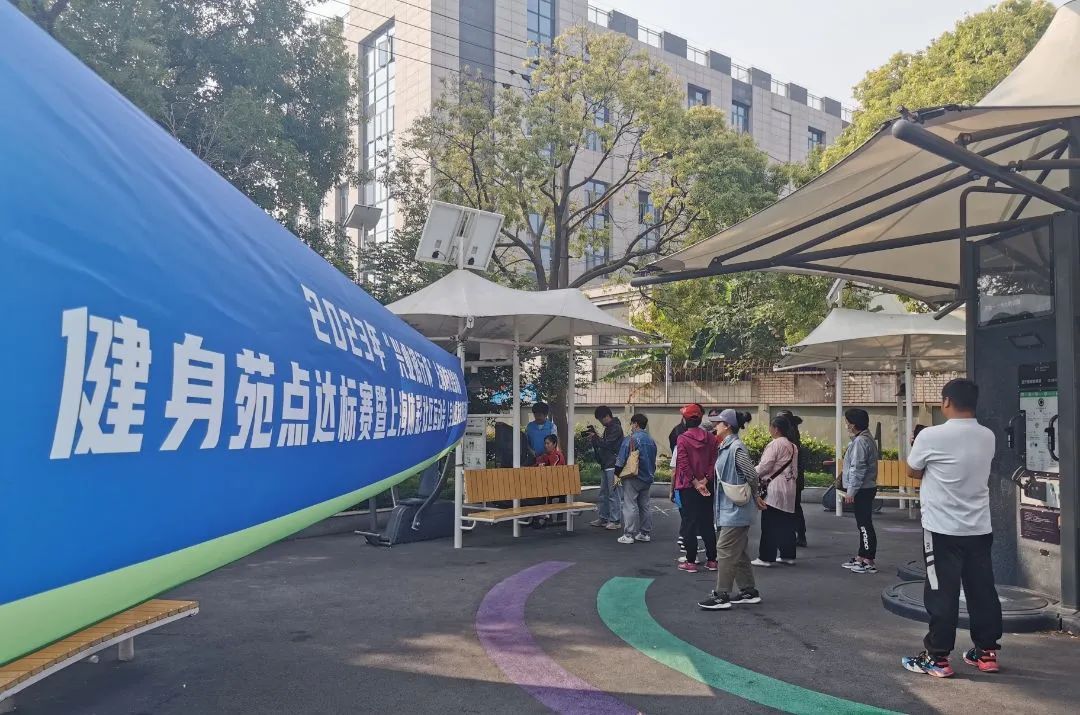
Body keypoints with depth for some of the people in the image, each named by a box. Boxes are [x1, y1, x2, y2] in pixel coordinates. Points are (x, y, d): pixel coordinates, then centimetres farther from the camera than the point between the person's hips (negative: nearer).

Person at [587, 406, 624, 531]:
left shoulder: (616, 428, -11)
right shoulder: (608, 428, 19)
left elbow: (607, 444, -18)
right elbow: (603, 444, 19)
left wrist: (595, 437, -7)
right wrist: (595, 436, 4)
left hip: (613, 466, -10)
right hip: (606, 465, 10)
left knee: (614, 494, -7)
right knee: (603, 494, 13)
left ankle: (615, 521, -3)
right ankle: (604, 518, 21)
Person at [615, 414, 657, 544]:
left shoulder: (631, 439, -14)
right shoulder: (651, 440, 10)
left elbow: (621, 459, -14)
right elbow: (653, 460, 17)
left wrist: (617, 474, -5)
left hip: (632, 478, -7)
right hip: (647, 478, 7)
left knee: (630, 506, -5)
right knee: (644, 506, 13)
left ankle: (629, 535, -5)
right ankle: (645, 533, 17)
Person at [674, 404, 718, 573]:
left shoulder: (682, 439, -10)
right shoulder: (711, 438, 2)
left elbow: (683, 464, -16)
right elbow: (714, 460, -3)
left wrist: (695, 482, -13)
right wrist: (706, 479, -9)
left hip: (689, 486, -4)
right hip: (707, 487, 4)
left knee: (689, 523, 3)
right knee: (707, 522, 12)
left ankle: (691, 561, 4)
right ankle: (711, 560, 15)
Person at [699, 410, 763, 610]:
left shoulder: (736, 448, -18)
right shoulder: (726, 447, 12)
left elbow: (752, 475, -19)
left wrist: (754, 496, -4)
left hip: (736, 509, -10)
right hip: (729, 509, 10)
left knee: (725, 551, -6)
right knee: (738, 552, 16)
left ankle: (721, 596, -2)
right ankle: (749, 591, 25)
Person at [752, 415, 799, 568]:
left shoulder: (775, 444, -13)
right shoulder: (792, 446, 13)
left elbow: (764, 466, -16)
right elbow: (794, 469, 17)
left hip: (775, 488, -8)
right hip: (789, 488, 8)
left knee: (770, 525, -4)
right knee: (786, 523, 13)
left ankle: (766, 557, -2)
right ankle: (788, 555, 18)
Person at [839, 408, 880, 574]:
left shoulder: (860, 441, -17)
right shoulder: (866, 438, 15)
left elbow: (858, 469, -21)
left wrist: (851, 491, -19)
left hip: (862, 490, -11)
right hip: (864, 488, 11)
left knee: (865, 525, -6)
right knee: (863, 524, 14)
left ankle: (868, 562, -2)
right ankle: (862, 557, 22)